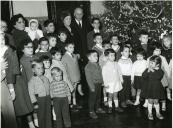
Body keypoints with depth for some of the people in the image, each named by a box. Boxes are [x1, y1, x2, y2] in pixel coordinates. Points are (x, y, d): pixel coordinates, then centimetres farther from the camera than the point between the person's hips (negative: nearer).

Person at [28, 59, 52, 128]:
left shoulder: (45, 78, 7)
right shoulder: (32, 81, -11)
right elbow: (31, 93, -11)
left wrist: (50, 98, 14)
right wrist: (35, 103, -13)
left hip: (47, 98, 5)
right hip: (39, 99, -5)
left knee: (48, 114, 11)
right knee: (41, 116, 7)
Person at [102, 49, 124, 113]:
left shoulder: (116, 64, 1)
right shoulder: (105, 66, -13)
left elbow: (119, 72, 11)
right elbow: (104, 75, -12)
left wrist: (121, 79, 12)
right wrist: (105, 83, -13)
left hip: (117, 82, 4)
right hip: (110, 83, -4)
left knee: (115, 95, 15)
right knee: (110, 95, 8)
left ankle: (117, 106, 25)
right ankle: (110, 107, 21)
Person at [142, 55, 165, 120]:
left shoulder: (160, 71, -6)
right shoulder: (147, 70, -2)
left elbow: (159, 76, -24)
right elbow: (144, 76, -14)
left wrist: (153, 71, -25)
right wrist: (148, 71, -27)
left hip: (157, 88, 0)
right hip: (149, 88, 1)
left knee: (156, 101, 10)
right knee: (150, 101, 6)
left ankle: (158, 113, 26)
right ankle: (150, 113, 19)